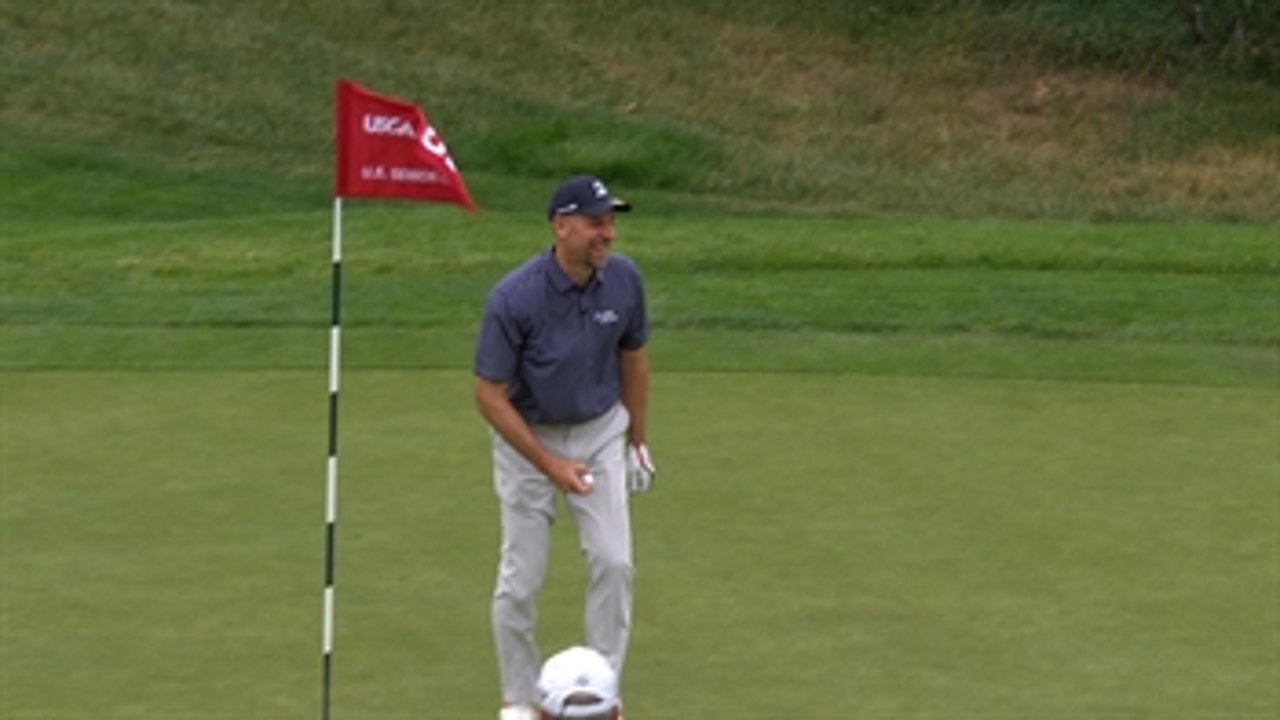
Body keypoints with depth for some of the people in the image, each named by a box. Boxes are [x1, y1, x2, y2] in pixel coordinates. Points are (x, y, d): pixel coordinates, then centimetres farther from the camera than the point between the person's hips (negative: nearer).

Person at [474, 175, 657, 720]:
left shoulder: (624, 280, -13)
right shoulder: (513, 298, -26)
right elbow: (490, 395, -19)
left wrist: (637, 441, 12)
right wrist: (549, 465, -20)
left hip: (600, 431, 3)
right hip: (527, 436, -3)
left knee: (613, 562, -6)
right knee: (522, 576, -1)